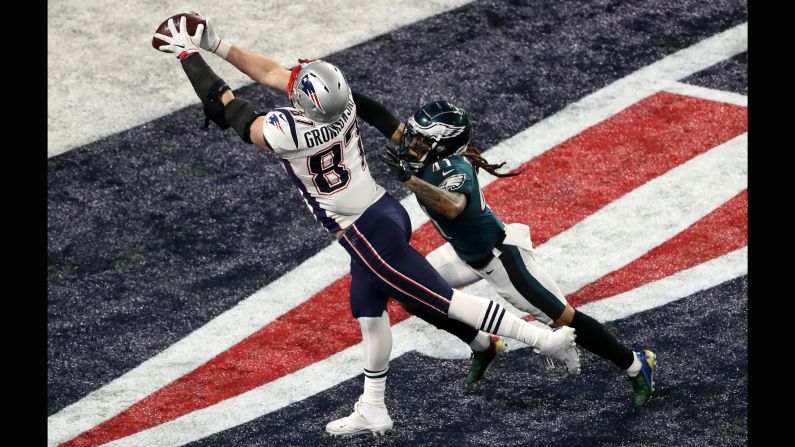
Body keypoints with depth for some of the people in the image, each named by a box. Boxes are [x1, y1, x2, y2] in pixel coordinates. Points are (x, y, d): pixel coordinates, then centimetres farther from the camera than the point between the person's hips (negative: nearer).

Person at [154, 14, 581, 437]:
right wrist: (216, 44, 7)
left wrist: (189, 53, -3)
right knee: (368, 313, 22)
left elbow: (225, 106, -15)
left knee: (445, 301, -1)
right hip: (384, 212, 9)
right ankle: (372, 409, 37)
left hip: (371, 238, -9)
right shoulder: (338, 99, -10)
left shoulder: (284, 133, -30)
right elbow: (271, 72, 5)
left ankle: (545, 338, 2)